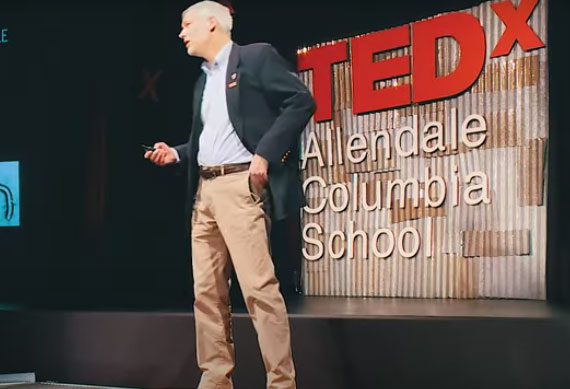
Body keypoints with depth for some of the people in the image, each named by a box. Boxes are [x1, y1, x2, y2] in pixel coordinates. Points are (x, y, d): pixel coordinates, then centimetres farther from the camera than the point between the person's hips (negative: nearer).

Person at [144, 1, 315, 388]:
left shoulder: (256, 57, 0)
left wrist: (265, 153, -15)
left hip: (240, 186, -8)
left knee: (258, 287, -13)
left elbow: (301, 101, -9)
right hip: (204, 190, 8)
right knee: (207, 291, 6)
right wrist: (176, 153, 10)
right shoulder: (203, 81, 24)